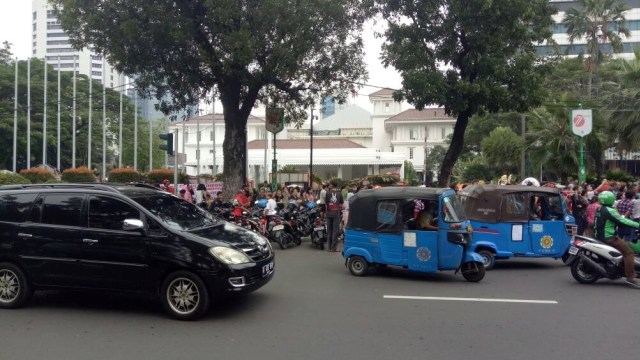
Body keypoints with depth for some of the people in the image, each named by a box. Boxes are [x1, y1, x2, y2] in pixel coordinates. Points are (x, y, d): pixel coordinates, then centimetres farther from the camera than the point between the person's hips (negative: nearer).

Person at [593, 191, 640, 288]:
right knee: (628, 252, -12)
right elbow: (622, 221, -19)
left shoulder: (600, 209, 11)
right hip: (608, 237, -10)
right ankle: (630, 277, -16)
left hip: (600, 235, 10)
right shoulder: (609, 210, -17)